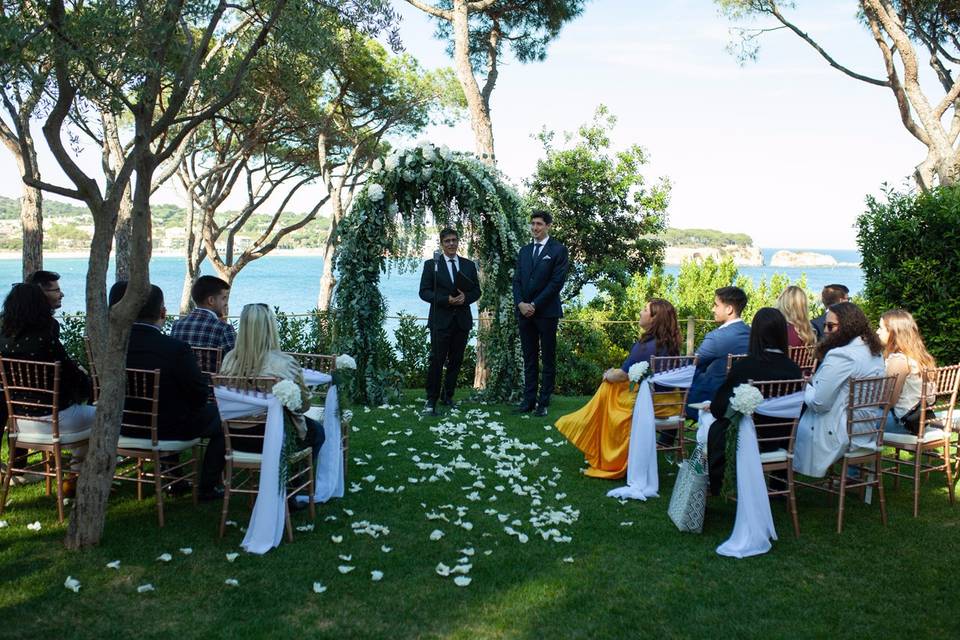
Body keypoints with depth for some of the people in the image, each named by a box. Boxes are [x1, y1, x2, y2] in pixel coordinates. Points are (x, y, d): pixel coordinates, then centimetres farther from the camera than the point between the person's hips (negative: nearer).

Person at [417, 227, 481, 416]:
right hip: (440, 320, -3)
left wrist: (465, 298, -11)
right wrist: (446, 299, -16)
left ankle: (448, 396, 20)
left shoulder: (469, 265, 12)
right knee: (437, 361, -7)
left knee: (456, 361, 7)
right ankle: (431, 400, 0)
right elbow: (424, 292, -3)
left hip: (462, 320, 3)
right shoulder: (431, 264, 3)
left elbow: (476, 291, 11)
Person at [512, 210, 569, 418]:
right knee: (529, 359, 8)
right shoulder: (524, 251, 15)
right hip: (524, 312, 5)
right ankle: (529, 400, 13)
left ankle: (544, 403, 5)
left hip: (546, 312, -5)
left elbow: (557, 282, -9)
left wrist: (534, 305, -13)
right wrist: (520, 303, -7)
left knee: (548, 360, 2)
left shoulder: (558, 250, -2)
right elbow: (517, 280, 11)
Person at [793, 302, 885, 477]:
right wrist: (814, 381, 14)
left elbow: (819, 403, -21)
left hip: (839, 436, -9)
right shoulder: (875, 353, 10)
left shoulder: (840, 356, -20)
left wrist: (804, 386, -2)